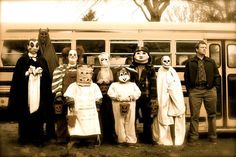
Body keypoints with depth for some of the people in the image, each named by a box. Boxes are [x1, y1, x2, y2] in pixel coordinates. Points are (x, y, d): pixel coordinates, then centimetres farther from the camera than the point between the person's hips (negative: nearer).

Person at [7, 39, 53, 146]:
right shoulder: (22, 60, 2)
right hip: (26, 91, -2)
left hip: (39, 92, 2)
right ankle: (24, 137, 15)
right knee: (25, 116, 1)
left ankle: (38, 138, 12)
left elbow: (47, 77, 9)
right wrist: (27, 73, -12)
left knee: (39, 115, 2)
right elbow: (17, 77, -3)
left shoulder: (42, 61, 11)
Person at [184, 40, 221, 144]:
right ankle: (193, 136, 12)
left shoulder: (211, 62, 13)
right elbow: (186, 77, 5)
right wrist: (189, 89, -2)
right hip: (195, 91, -2)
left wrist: (215, 88, 3)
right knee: (194, 115, 1)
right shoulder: (190, 62, 6)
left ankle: (213, 136, 19)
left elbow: (217, 76, 12)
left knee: (212, 114, 8)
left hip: (210, 90, 2)